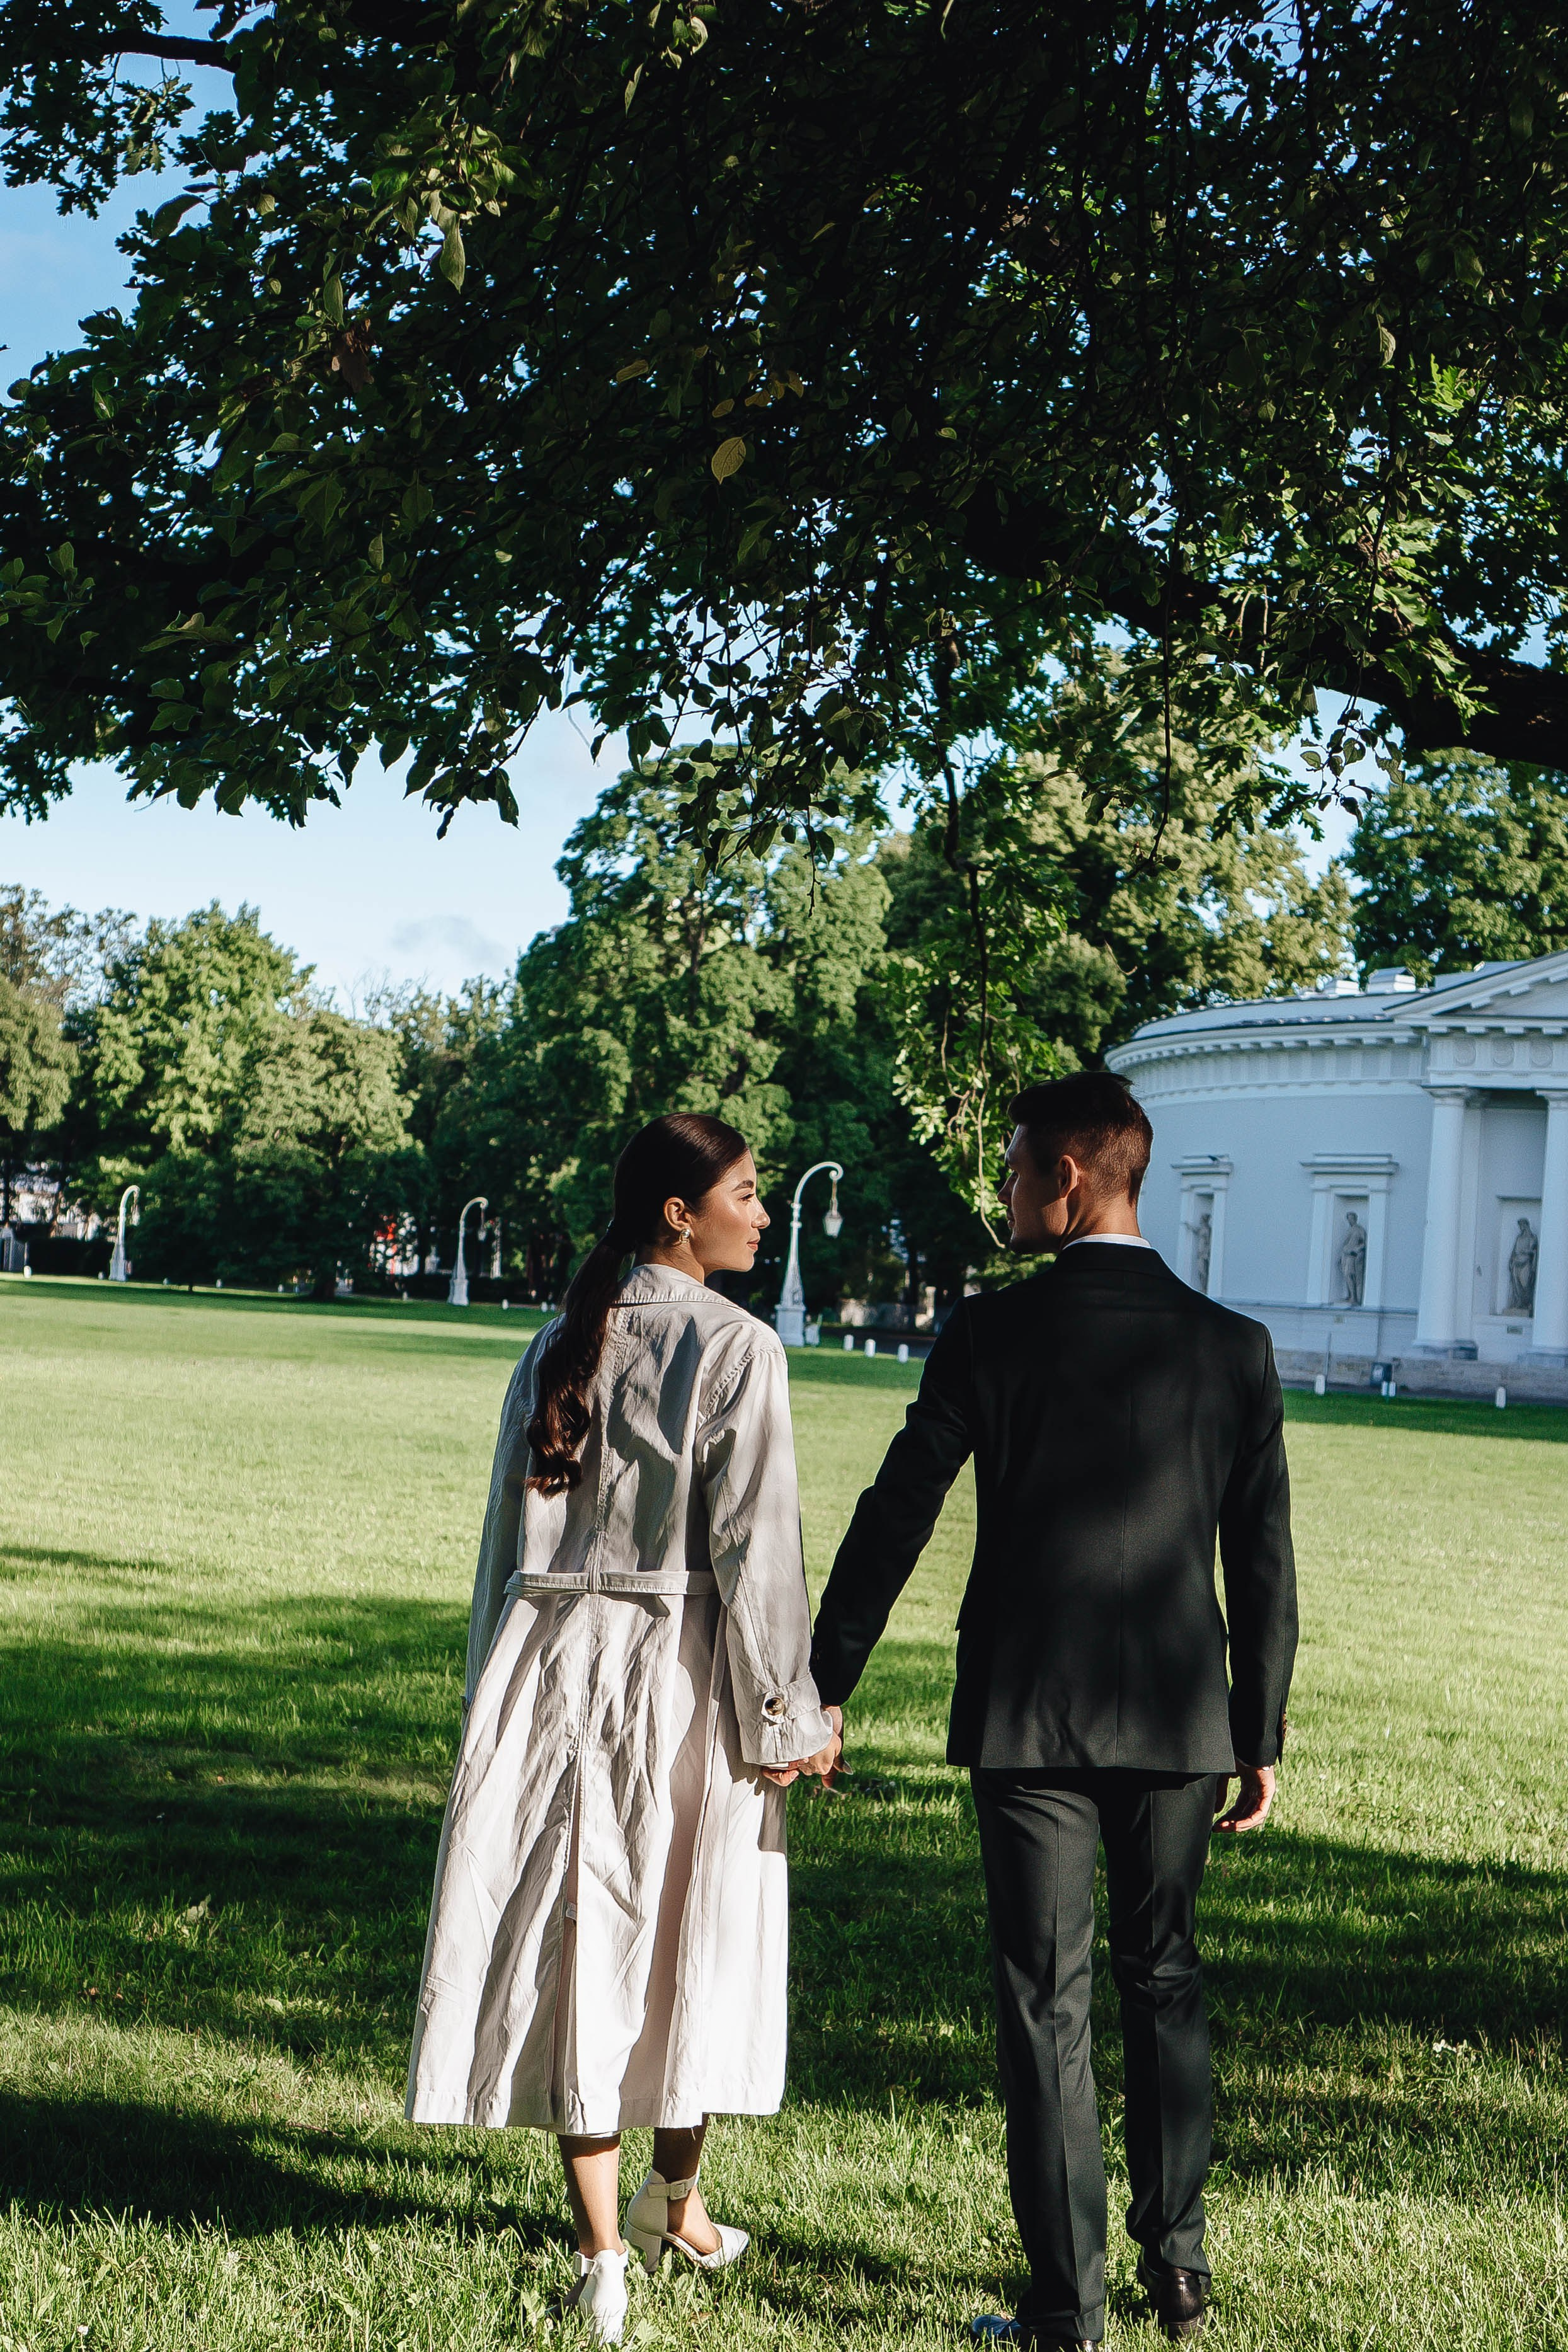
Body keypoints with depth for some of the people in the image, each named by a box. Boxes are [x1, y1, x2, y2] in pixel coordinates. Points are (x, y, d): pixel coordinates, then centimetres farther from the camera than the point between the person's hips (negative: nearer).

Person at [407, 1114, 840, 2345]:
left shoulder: (561, 1342, 6)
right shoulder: (736, 1348, -11)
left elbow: (513, 1526, 9)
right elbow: (754, 1547, -13)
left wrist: (498, 1689, 17)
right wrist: (787, 1713, -5)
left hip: (554, 1663, 4)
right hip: (681, 1676, -4)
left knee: (576, 1938, 7)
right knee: (690, 1941, 13)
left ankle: (602, 2250, 9)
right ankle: (677, 2205, 31)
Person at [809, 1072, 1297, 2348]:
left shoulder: (992, 1334, -8)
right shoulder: (1233, 1346, -1)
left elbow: (894, 1519, -6)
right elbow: (1264, 1564, 1)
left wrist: (821, 1690, 3)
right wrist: (1262, 1738, 10)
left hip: (1030, 1717, -3)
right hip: (1179, 1717, 3)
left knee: (1048, 2001, 5)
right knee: (1165, 1979, 19)